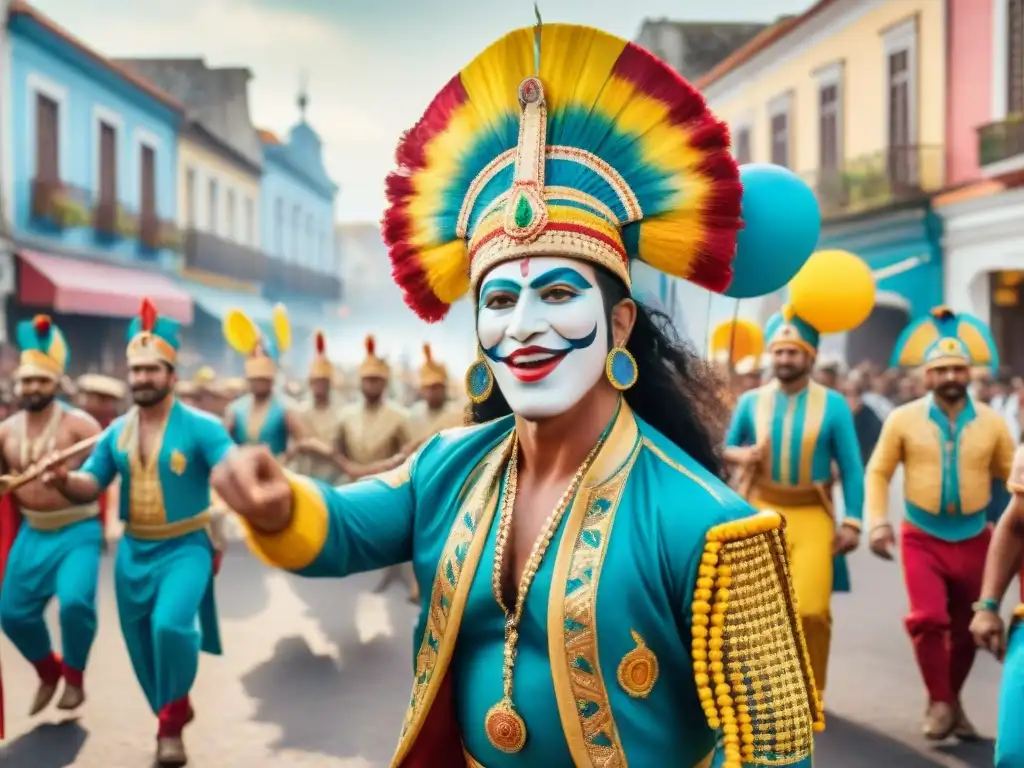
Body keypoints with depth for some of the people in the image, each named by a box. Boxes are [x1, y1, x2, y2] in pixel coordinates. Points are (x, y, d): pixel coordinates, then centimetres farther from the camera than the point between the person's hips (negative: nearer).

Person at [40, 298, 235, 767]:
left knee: (170, 624, -27)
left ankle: (172, 721, -4)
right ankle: (170, 718, 37)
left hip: (185, 548, -5)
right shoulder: (116, 432, 5)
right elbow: (89, 487, 7)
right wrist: (63, 481, -15)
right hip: (134, 551, 6)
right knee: (141, 644, 13)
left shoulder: (200, 426, -11)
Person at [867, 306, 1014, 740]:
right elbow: (878, 472, -1)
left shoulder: (991, 423, 0)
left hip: (974, 539, 2)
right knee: (928, 618, -17)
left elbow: (1011, 476, 6)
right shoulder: (903, 420, -5)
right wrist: (878, 522, -13)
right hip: (922, 538, -2)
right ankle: (940, 701, 3)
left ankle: (952, 700, 33)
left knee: (966, 629, 12)